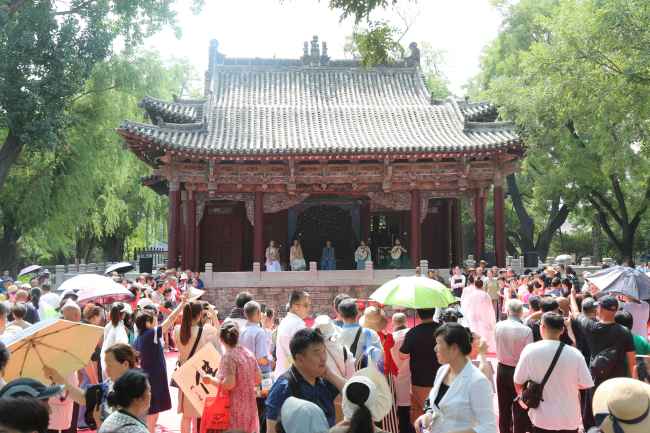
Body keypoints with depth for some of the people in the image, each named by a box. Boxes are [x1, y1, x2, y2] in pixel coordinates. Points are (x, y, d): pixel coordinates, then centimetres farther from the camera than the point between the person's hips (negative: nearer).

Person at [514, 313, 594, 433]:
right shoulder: (575, 354, -13)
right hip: (570, 419, 0)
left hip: (542, 420, 0)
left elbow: (518, 382, -4)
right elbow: (585, 385, -3)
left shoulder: (530, 350, -13)